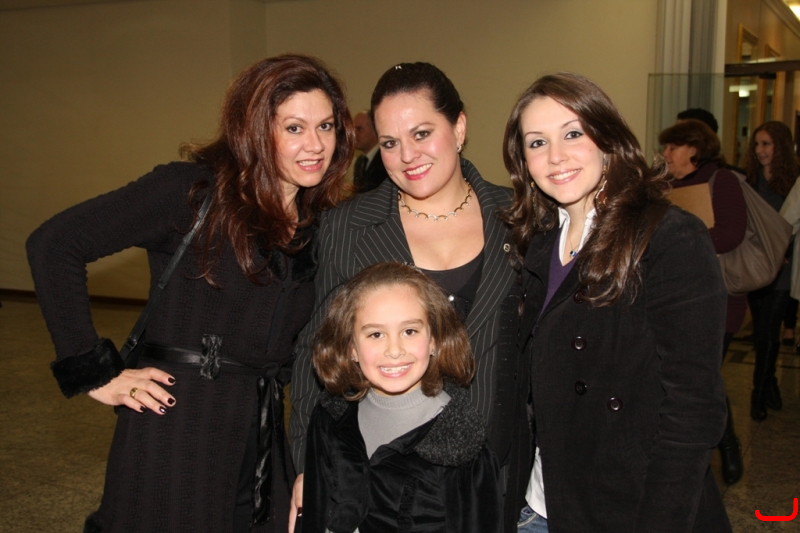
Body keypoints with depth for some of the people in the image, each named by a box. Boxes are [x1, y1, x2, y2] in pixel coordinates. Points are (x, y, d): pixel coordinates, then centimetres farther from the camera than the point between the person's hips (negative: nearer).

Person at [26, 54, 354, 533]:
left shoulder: (321, 226, 6)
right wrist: (95, 373, -13)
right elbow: (53, 246, -14)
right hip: (176, 430, -5)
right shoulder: (192, 190, -12)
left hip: (263, 435, 6)